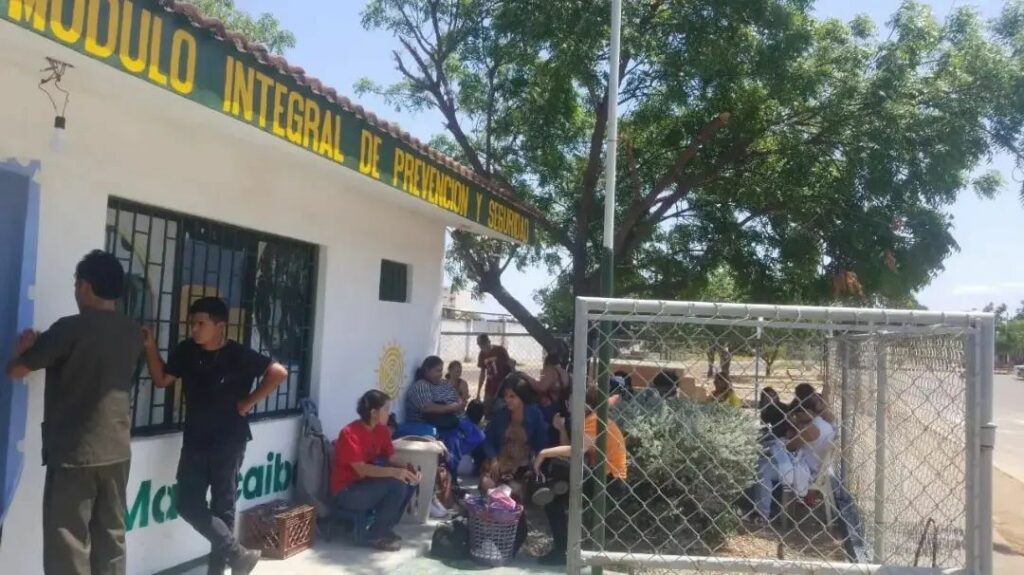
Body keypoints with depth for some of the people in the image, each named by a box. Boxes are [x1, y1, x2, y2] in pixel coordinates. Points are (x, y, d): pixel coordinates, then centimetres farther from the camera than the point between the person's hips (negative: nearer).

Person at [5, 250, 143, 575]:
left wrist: (26, 347, 16)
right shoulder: (132, 333, 6)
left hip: (74, 453, -6)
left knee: (68, 549, 1)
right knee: (111, 539, 13)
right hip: (117, 451, 6)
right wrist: (47, 345, 29)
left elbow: (15, 371, -5)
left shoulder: (72, 328, -13)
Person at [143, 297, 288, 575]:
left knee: (222, 507, 5)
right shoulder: (186, 351, 1)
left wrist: (249, 402, -12)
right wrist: (151, 347, -2)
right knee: (189, 505, 2)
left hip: (228, 443, -5)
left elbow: (278, 372, -16)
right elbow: (161, 379, 11)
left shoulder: (239, 355, -13)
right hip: (194, 442, 5)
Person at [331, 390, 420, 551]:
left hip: (368, 482, 8)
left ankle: (386, 526, 6)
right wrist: (394, 472, -38)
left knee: (409, 479, -7)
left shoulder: (382, 430, 1)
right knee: (397, 484, -25)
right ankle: (376, 535, -9)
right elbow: (361, 470, -29)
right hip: (347, 492, -8)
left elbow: (391, 460, 5)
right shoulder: (350, 434, -22)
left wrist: (408, 469, -16)